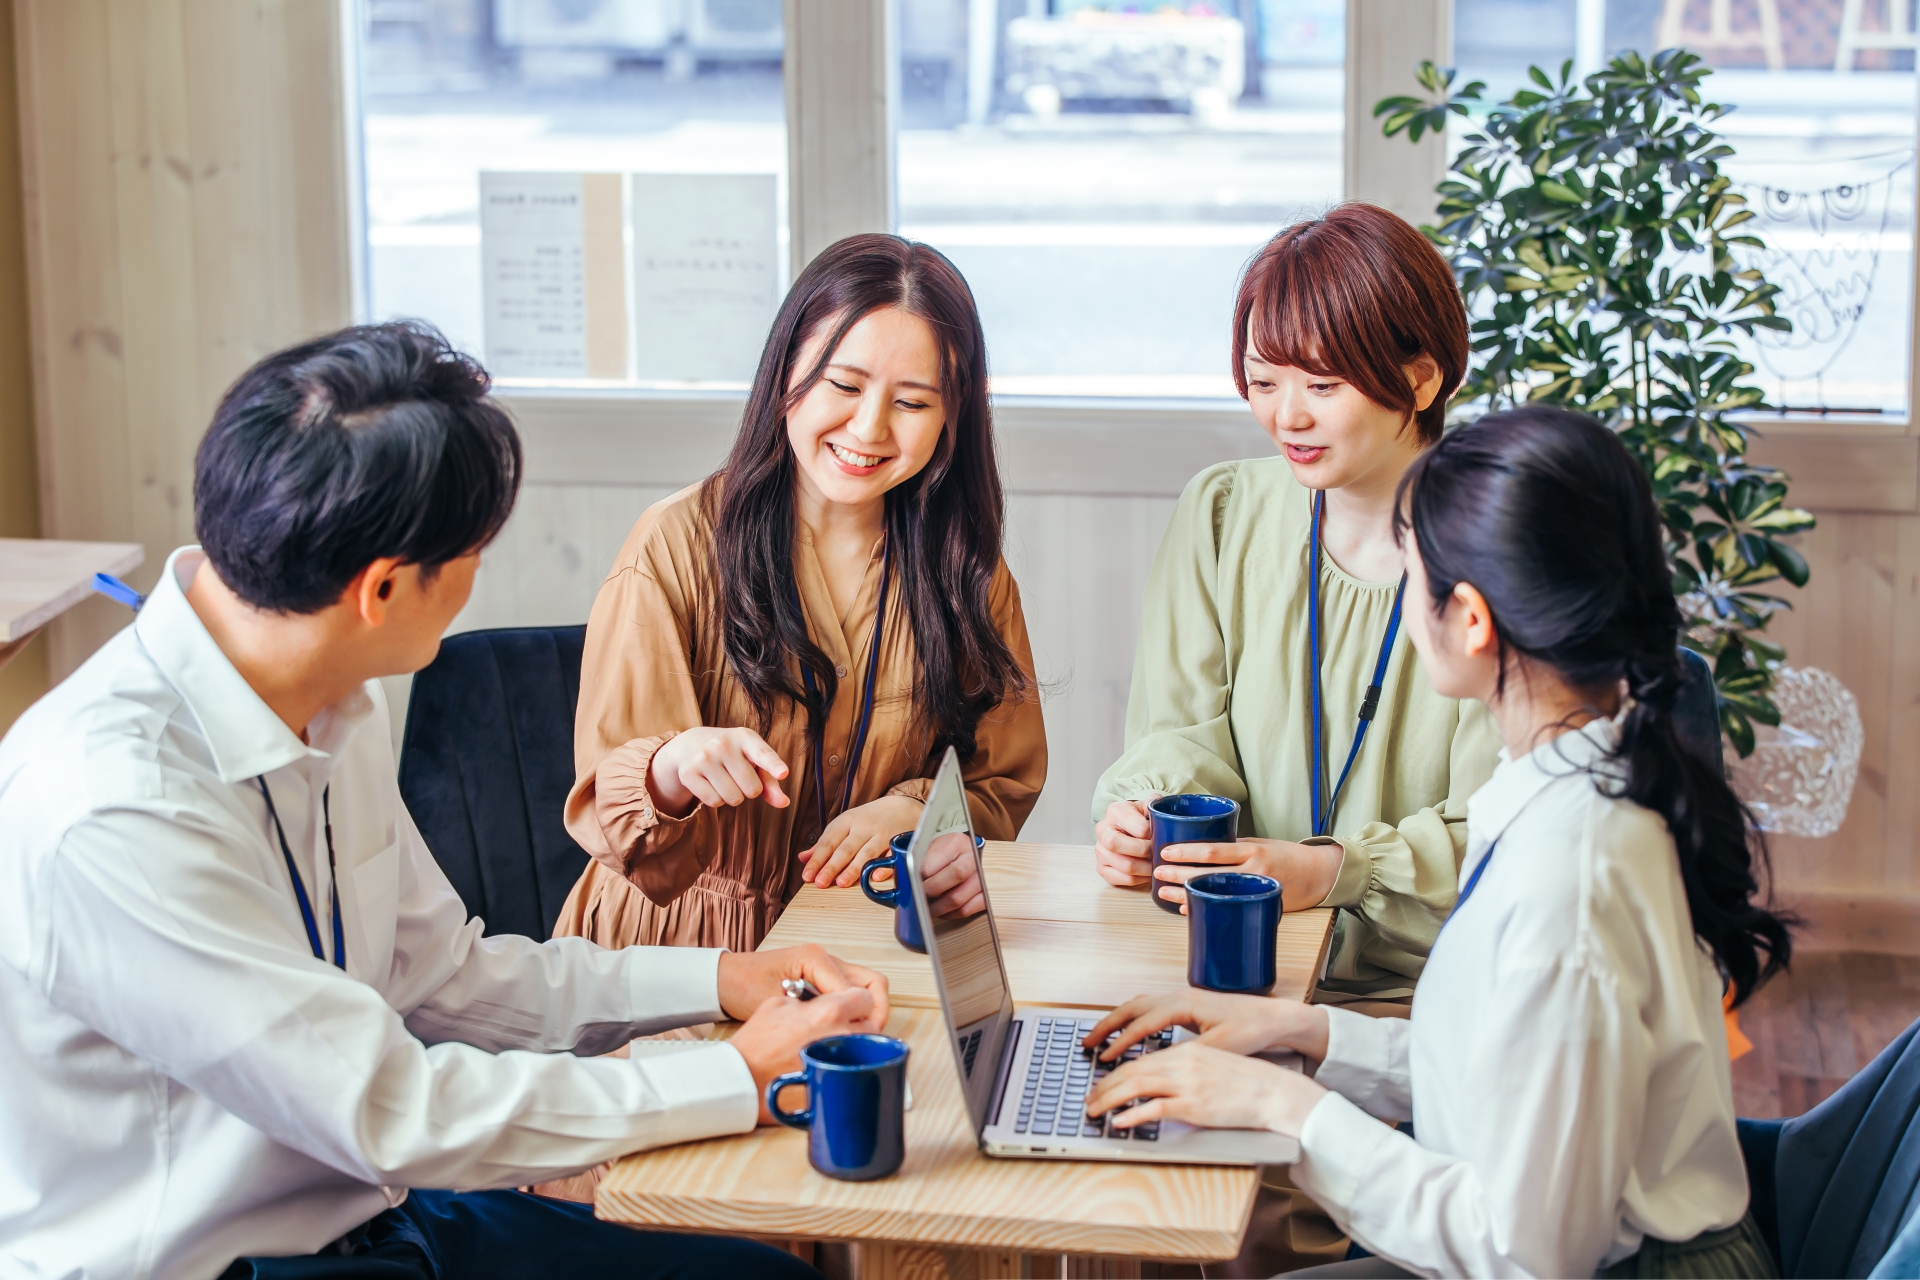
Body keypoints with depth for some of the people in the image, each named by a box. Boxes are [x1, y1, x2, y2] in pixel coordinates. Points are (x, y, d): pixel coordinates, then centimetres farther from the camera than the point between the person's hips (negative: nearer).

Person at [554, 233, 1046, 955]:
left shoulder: (967, 571, 5)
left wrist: (906, 811, -9)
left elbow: (1004, 784, 14)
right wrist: (676, 769, -34)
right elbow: (607, 806, -10)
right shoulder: (677, 547, -5)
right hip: (681, 946, 0)